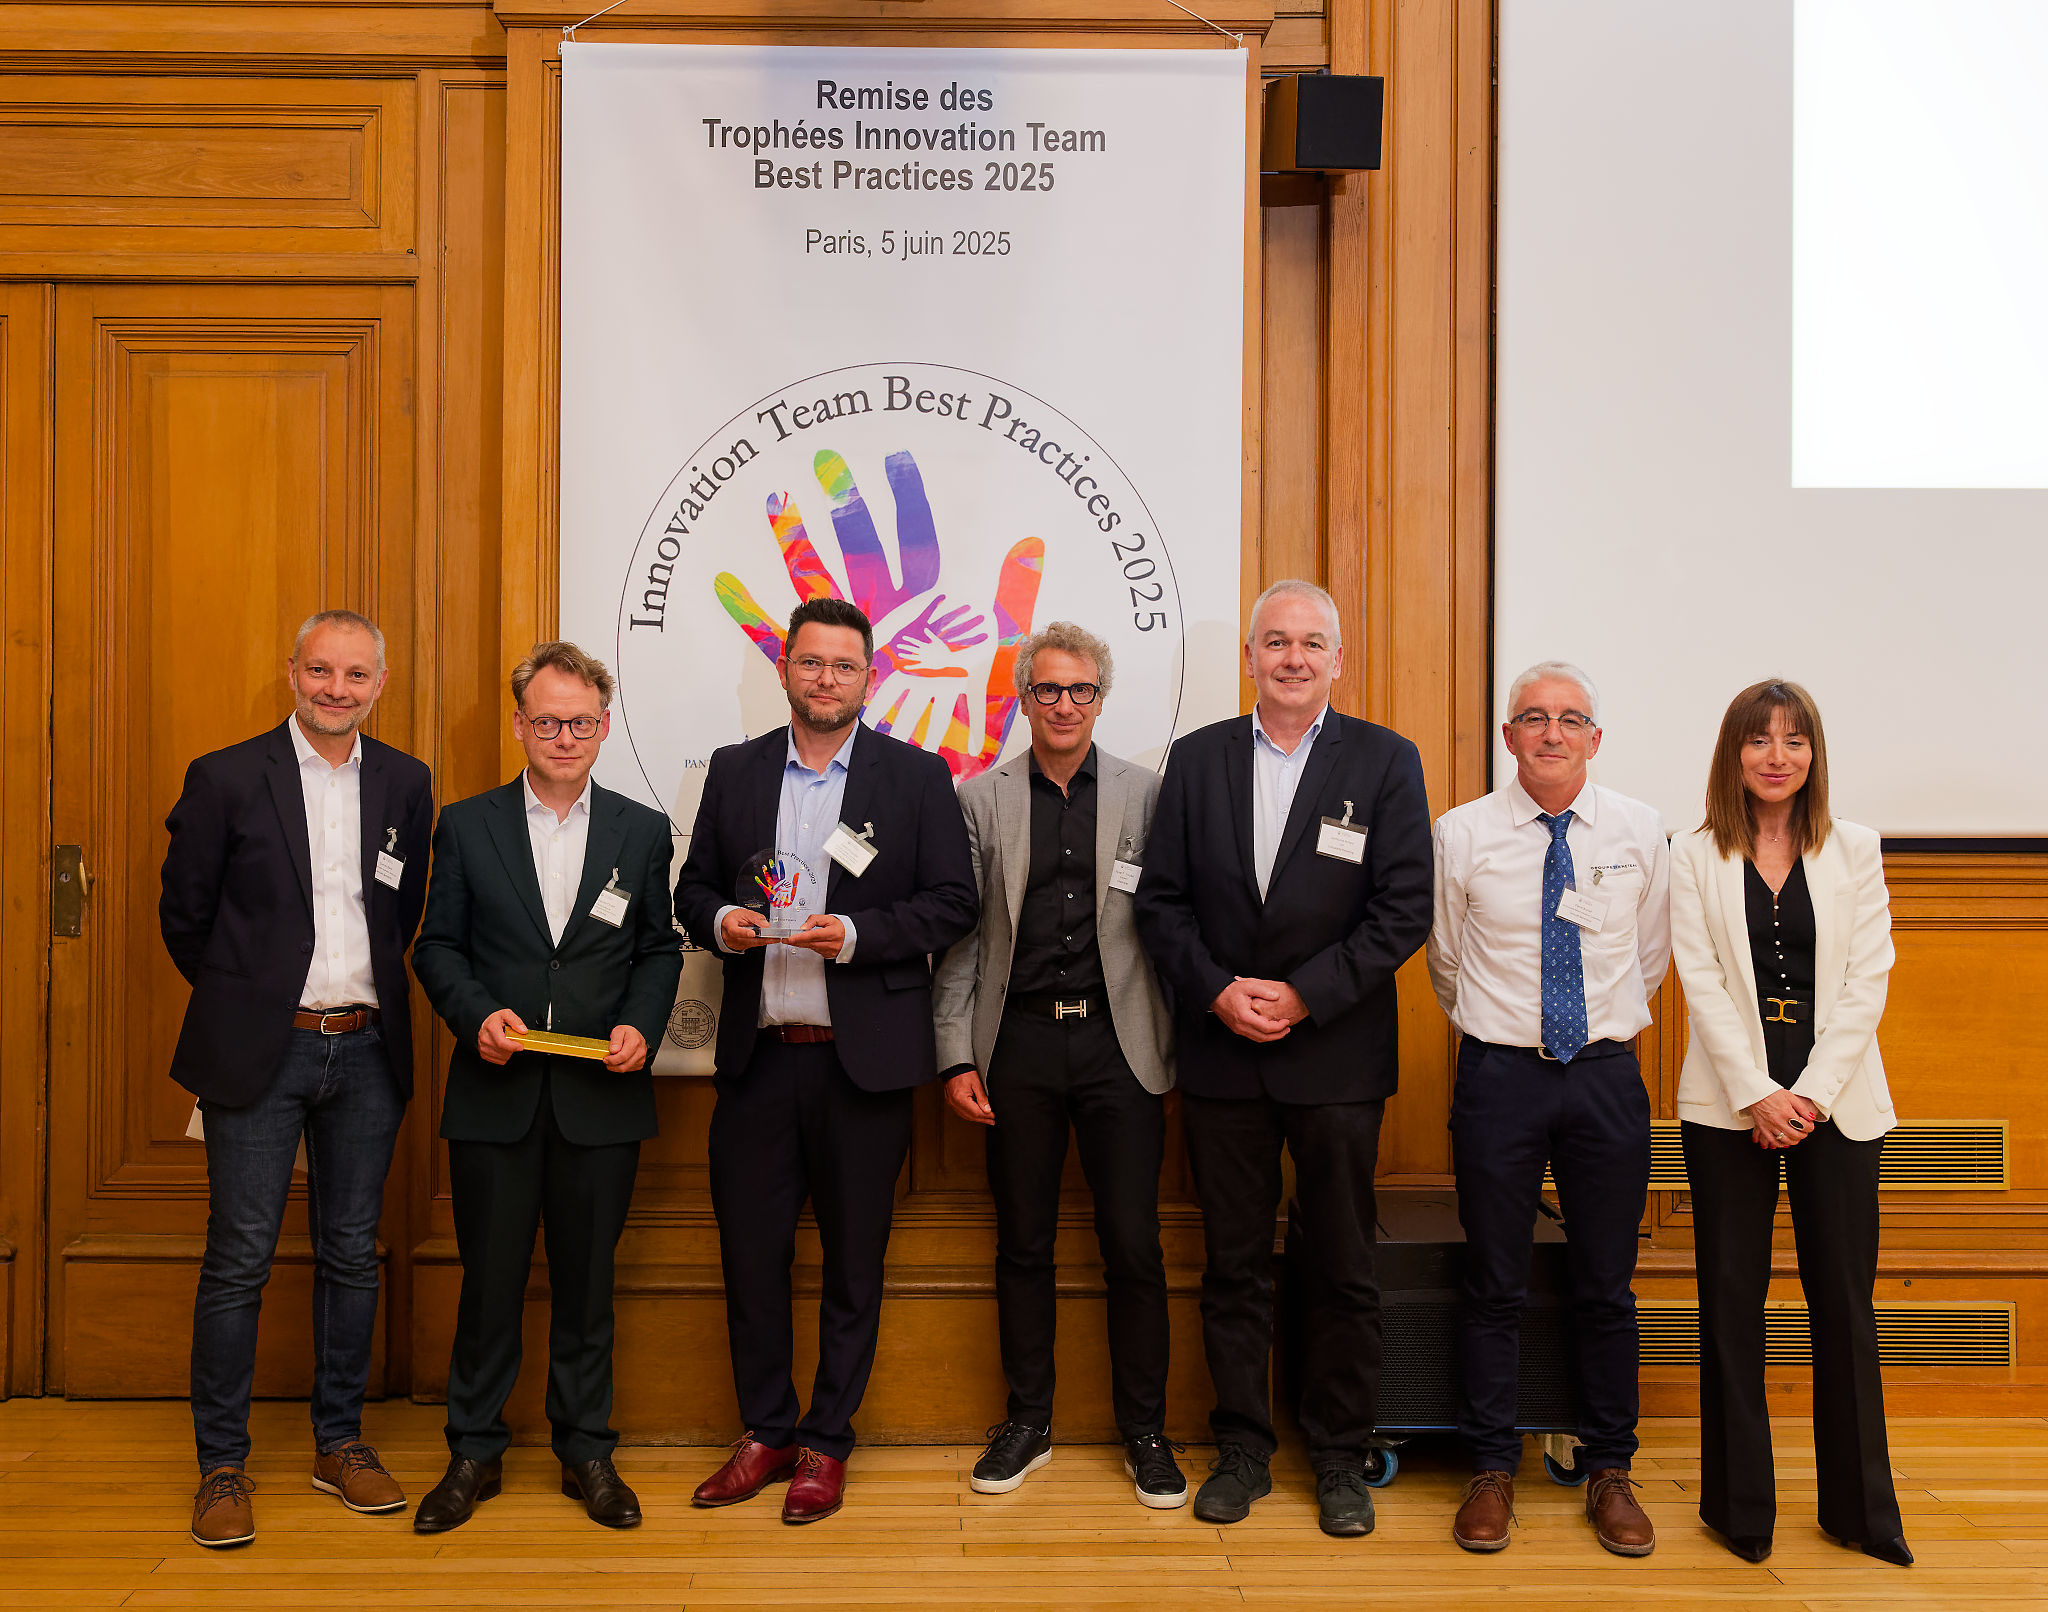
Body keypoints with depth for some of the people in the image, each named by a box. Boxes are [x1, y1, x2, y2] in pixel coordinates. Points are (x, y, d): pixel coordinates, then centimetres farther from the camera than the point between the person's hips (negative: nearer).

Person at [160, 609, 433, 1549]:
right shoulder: (225, 779, -4)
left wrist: (367, 992, 13)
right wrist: (242, 998, 11)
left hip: (365, 1049, 3)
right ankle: (221, 1466, 15)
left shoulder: (405, 784, 5)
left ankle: (340, 1442, 24)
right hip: (260, 1051, -3)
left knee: (351, 1255, 11)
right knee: (238, 1262, 1)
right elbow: (184, 914, 4)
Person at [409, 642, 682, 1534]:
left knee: (587, 1283, 10)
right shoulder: (467, 825, 4)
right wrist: (478, 1015, -12)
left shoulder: (642, 831, 5)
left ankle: (586, 1450, 25)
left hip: (600, 1094, 0)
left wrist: (641, 1026, -8)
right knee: (489, 1280, 8)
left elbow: (658, 949, 9)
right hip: (494, 1093, 0)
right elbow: (438, 945, 5)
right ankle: (474, 1453, 25)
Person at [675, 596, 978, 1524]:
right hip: (756, 1056, 3)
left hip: (862, 1061, -2)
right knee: (749, 1250, 8)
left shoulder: (917, 776, 1)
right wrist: (721, 920, -9)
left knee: (853, 1260, 7)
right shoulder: (735, 771, 9)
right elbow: (693, 888, 13)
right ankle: (765, 1432, 26)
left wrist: (854, 935, -16)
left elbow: (952, 903, -3)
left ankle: (825, 1443, 23)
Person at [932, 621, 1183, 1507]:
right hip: (1020, 1043, 1)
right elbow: (961, 936, 4)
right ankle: (1027, 1422, 25)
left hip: (1119, 1041, 0)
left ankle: (1144, 1430, 19)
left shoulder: (1146, 794, 4)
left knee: (1134, 1243, 2)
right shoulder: (980, 799, 5)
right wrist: (958, 1055, -1)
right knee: (1023, 1242, 10)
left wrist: (1176, 1046, -1)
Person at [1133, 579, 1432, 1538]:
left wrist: (1303, 995, -14)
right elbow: (1161, 900, 4)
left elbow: (1404, 909, -7)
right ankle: (1242, 1449, 24)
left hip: (1338, 1056, -1)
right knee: (1234, 1266, 10)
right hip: (1221, 1057, 2)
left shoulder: (1386, 762, 0)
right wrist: (1219, 991, -11)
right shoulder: (1197, 760, 6)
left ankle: (1340, 1458, 24)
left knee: (1343, 1270, 8)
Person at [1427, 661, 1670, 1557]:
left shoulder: (1640, 833, 2)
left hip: (1606, 1077, 1)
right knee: (1494, 1287, 6)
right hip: (1498, 1076, -1)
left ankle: (1609, 1472, 25)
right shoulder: (1462, 834, -2)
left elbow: (1651, 959, 14)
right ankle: (1491, 1470, 20)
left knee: (1606, 1287, 10)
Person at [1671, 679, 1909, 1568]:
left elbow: (1866, 980, 0)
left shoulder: (1855, 851, 6)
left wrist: (1813, 1094, -10)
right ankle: (1740, 1505, 17)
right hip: (1730, 1103, -1)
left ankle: (1861, 1508, 19)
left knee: (1844, 1299, 5)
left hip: (1836, 1102, 1)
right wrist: (1758, 1095, -12)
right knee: (1732, 1299, 4)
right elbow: (1703, 984, -3)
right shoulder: (1696, 856, 3)